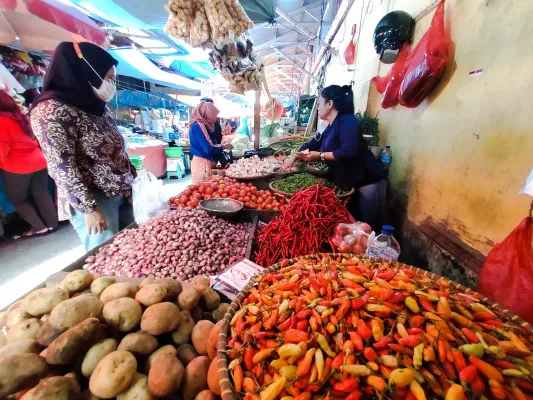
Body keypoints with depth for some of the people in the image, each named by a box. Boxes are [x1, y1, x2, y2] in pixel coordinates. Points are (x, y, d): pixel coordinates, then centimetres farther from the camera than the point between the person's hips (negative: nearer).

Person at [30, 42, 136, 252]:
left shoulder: (97, 106, 11)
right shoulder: (51, 110, -13)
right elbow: (63, 168, -17)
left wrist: (135, 178, 15)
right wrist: (89, 209, -17)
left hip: (125, 192, 7)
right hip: (94, 200, -7)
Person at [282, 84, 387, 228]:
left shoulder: (348, 121, -15)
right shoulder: (330, 128, 11)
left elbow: (349, 151, -28)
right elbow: (313, 144, 19)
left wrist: (320, 155, -21)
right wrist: (294, 157, 12)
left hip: (368, 182, -8)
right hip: (349, 183, 9)